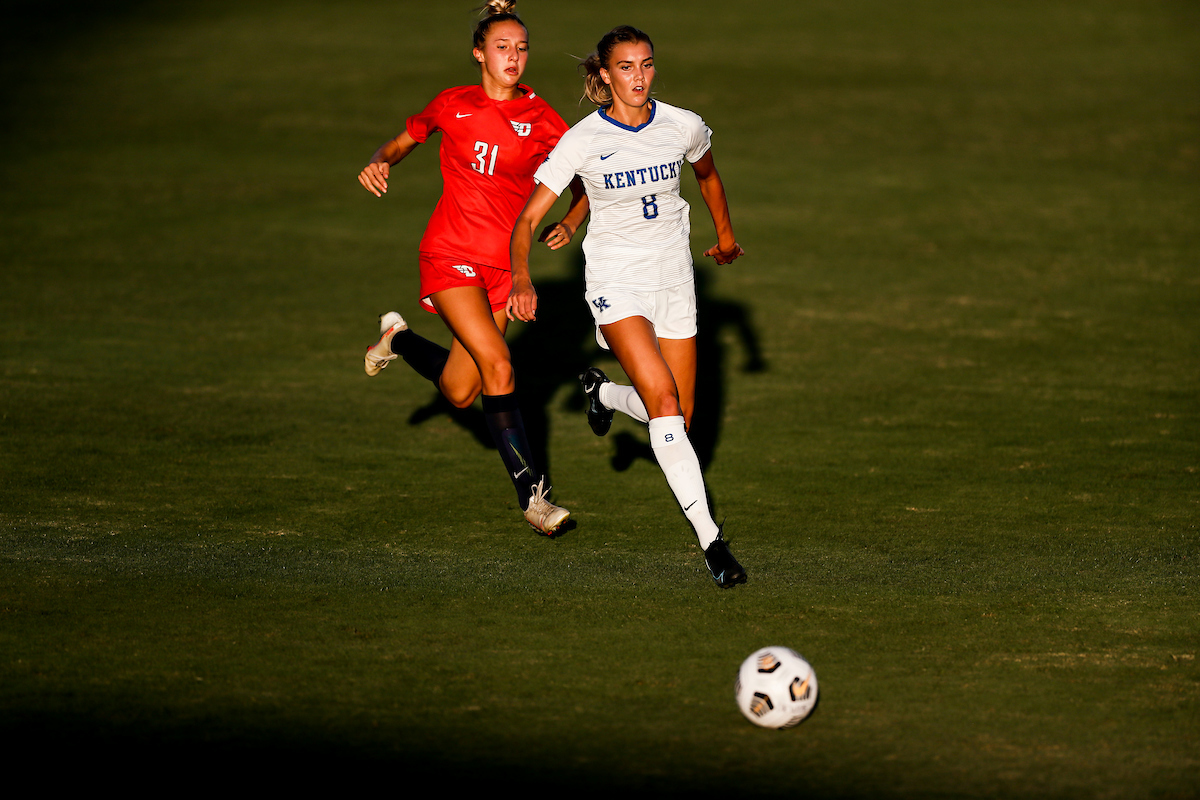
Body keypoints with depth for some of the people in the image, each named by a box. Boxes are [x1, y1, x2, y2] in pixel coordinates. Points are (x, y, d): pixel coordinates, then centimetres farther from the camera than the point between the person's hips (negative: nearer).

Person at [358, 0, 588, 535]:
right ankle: (531, 492, -9)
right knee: (498, 366, -19)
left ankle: (399, 340, 37)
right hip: (450, 253, -2)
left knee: (461, 393, 6)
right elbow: (405, 140, 17)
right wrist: (379, 163, -5)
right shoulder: (452, 105, 0)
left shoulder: (540, 119, 0)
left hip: (504, 264, 3)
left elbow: (586, 184, 7)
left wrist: (568, 225, -12)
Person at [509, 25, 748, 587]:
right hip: (616, 283, -4)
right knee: (663, 398, -23)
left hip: (674, 281, 4)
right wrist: (521, 278, -28)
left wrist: (725, 235, 32)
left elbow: (708, 175, 21)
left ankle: (603, 391, 42)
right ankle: (709, 539, -24)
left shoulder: (683, 127, -3)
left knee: (678, 417, 7)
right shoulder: (582, 140, -12)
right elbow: (528, 218, -12)